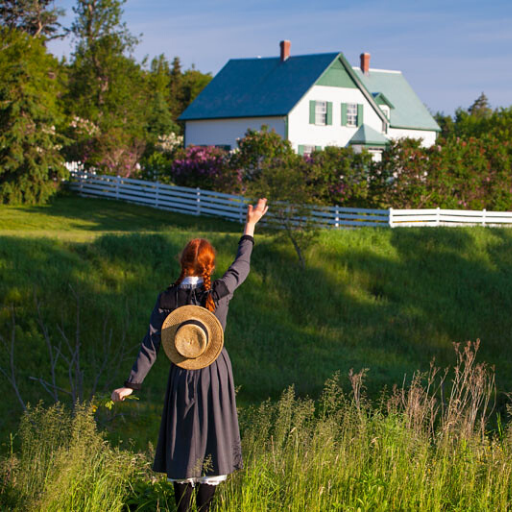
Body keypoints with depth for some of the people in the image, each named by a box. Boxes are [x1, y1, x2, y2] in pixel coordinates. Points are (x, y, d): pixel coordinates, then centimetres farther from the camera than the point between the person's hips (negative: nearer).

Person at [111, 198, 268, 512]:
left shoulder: (167, 300, -10)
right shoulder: (220, 292, -11)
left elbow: (151, 345, -11)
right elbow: (242, 265, 7)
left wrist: (132, 385, -6)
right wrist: (250, 226, 20)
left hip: (182, 376, 1)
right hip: (215, 372, -1)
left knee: (182, 442, 12)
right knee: (212, 439, 8)